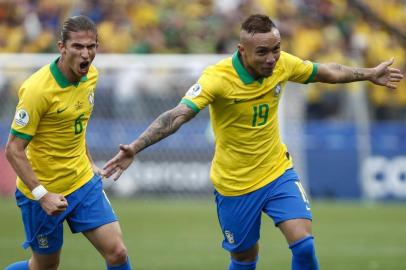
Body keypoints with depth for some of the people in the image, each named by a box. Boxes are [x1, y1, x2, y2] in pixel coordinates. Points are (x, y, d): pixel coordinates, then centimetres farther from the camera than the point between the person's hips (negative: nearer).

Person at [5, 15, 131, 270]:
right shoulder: (38, 89, -24)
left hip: (84, 182, 6)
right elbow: (14, 150, -22)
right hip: (43, 191, -6)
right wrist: (41, 194, -28)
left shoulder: (91, 75, -1)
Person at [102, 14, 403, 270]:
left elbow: (326, 72, 10)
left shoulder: (283, 64, -10)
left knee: (304, 244, -12)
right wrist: (135, 148, -48)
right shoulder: (218, 78, -26)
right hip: (234, 184, -3)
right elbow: (178, 115, -36)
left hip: (278, 171, 3)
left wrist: (369, 74, 19)